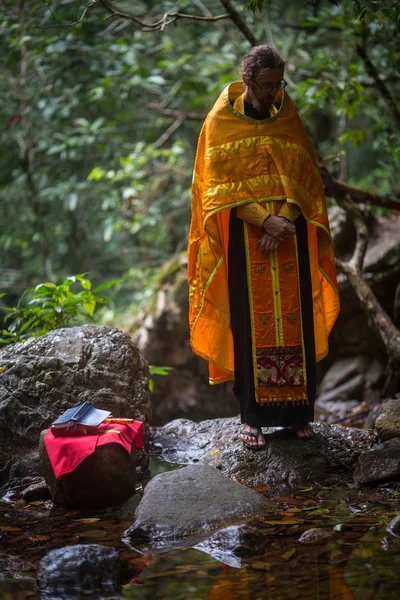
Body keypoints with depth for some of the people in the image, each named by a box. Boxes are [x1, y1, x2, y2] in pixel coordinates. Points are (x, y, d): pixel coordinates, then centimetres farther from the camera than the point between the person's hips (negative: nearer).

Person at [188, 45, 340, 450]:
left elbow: (304, 177, 5)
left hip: (290, 236, 3)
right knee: (250, 325, -2)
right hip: (244, 238, -3)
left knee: (294, 324, 2)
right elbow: (220, 185, -7)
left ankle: (296, 411, 12)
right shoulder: (221, 122, -1)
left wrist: (285, 221, -12)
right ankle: (252, 416, 5)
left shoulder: (288, 119, 8)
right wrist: (264, 220, -19)